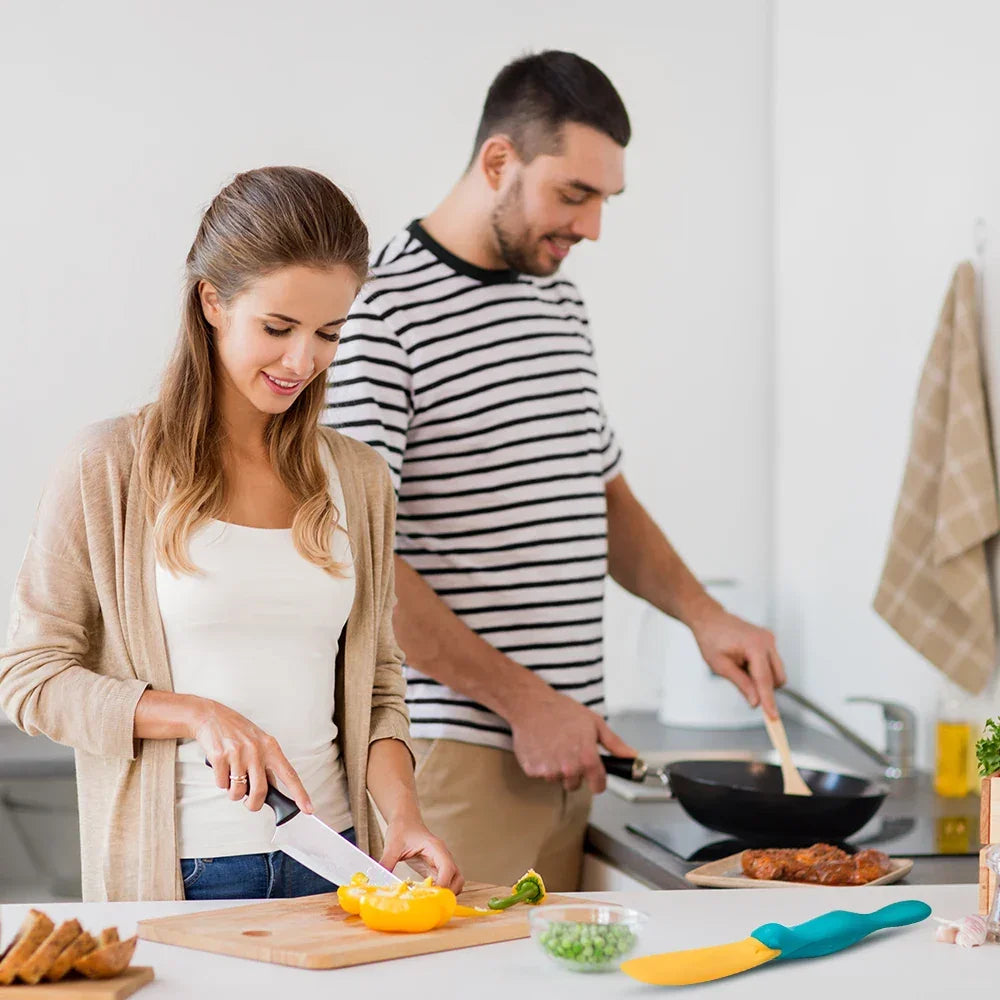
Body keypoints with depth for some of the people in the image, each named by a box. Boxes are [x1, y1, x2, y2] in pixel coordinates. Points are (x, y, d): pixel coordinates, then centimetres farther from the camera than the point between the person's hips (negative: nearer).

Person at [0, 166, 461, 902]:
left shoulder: (358, 478, 7)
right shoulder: (112, 468, -5)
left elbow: (377, 685, 11)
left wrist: (403, 814, -6)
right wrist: (198, 715, -16)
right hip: (176, 871, -3)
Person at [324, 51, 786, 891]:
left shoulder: (562, 307, 16)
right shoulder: (379, 312, -10)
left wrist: (704, 615, 10)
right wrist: (522, 700, -14)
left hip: (566, 751, 7)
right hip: (451, 751, -7)